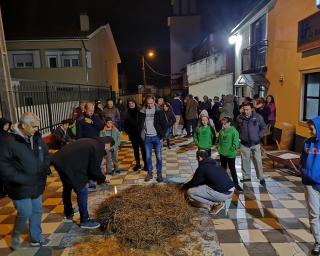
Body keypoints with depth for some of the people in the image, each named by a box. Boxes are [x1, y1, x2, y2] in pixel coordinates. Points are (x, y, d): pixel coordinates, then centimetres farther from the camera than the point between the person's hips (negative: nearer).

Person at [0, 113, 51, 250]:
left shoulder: (37, 138, 0)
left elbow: (45, 155, 10)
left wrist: (43, 174, -2)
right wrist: (21, 179, -22)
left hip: (36, 184, 6)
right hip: (21, 187, -6)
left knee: (37, 211, 15)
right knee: (25, 213, 1)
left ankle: (36, 238, 34)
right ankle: (15, 236, 32)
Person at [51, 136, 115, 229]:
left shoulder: (91, 142, 21)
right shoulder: (98, 148, -7)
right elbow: (94, 169, -7)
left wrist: (97, 177, 25)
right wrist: (102, 178, 11)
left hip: (59, 160, 11)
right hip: (69, 164, -10)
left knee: (67, 187, 29)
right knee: (82, 191, 1)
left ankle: (68, 213, 49)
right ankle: (84, 221, 12)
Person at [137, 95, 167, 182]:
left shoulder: (159, 111, -4)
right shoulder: (142, 112, 2)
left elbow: (164, 124, -2)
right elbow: (139, 124, 10)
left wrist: (162, 134, -8)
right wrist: (141, 134, 2)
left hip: (157, 137, -2)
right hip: (147, 137, 2)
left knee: (159, 157, 3)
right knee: (148, 156, 9)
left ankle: (159, 174, 15)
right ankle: (149, 173, 22)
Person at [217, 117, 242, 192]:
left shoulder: (234, 131, -15)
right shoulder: (221, 131, 4)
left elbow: (235, 142, -17)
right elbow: (218, 140, 16)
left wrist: (232, 149, -17)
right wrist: (218, 147, 6)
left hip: (230, 154, -6)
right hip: (222, 153, 6)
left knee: (232, 169, 3)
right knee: (223, 168, 19)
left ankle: (236, 184, 14)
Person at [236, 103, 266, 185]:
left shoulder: (258, 117, -8)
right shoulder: (239, 118, -6)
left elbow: (263, 127, 5)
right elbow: (236, 129, 9)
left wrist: (259, 136, -5)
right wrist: (239, 136, 0)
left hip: (255, 143, -1)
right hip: (244, 143, 1)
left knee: (258, 160, 5)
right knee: (245, 160, 9)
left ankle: (261, 177, 19)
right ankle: (246, 176, 24)